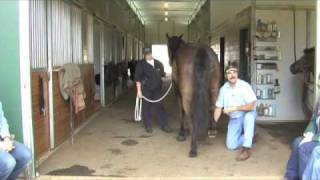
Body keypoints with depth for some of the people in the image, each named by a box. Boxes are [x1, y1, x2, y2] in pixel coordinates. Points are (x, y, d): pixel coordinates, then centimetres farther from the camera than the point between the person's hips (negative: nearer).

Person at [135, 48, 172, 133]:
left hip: (157, 89, 3)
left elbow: (162, 74, 18)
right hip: (146, 89, -3)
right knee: (146, 107, 4)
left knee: (159, 106, 6)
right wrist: (139, 91, -13)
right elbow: (138, 79, -8)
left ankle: (164, 125, 13)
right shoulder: (141, 64, -6)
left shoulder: (158, 64, 6)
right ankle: (148, 126, 16)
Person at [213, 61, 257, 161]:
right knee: (231, 146, -8)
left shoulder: (245, 86, -21)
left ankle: (246, 149, -31)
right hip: (234, 119, 3)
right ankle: (248, 138, 23)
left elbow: (251, 106, -27)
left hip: (248, 115, -3)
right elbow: (218, 108, -2)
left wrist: (234, 108, -33)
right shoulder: (223, 89, -9)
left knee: (249, 114, -40)